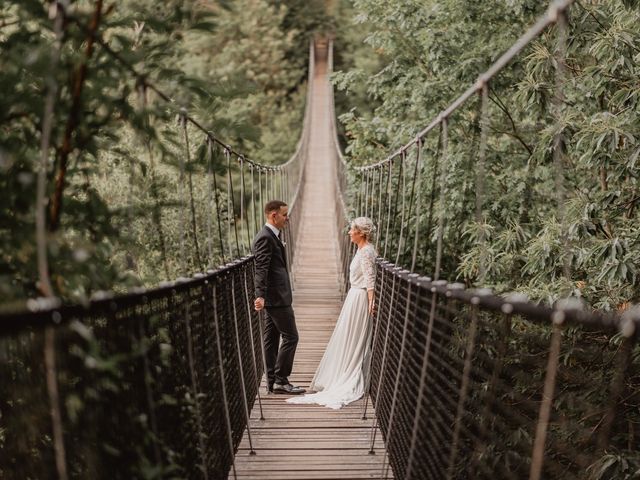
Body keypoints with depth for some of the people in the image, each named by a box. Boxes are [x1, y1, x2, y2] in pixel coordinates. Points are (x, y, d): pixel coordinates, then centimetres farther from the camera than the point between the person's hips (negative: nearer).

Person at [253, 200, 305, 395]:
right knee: (290, 337, -7)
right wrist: (260, 296, -31)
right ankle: (281, 380, -4)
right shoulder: (265, 238, -16)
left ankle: (272, 382, 16)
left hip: (274, 297, 11)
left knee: (272, 339, 11)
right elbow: (261, 269, -25)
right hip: (276, 296, -11)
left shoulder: (272, 236, 16)